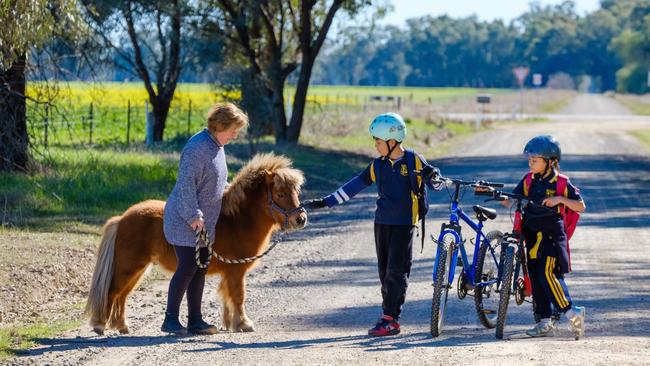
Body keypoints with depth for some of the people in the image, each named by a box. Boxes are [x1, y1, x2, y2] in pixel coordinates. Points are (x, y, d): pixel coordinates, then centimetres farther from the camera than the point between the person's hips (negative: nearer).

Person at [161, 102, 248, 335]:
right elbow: (186, 183, -23)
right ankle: (170, 320, -4)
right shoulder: (198, 147, -19)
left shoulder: (217, 147, 12)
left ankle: (195, 320, 14)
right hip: (185, 220, -10)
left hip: (204, 222, 10)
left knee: (200, 268, 9)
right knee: (187, 267, -10)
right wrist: (194, 216, -23)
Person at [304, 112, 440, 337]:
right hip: (382, 223, 5)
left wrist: (432, 176, -21)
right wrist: (325, 202, 8)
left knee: (396, 271, -9)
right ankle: (390, 316, 10)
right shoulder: (379, 165, 7)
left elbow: (436, 184, 5)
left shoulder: (414, 161, -6)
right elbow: (356, 185, 11)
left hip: (404, 223, -5)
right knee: (385, 271, 5)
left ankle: (390, 320, -9)